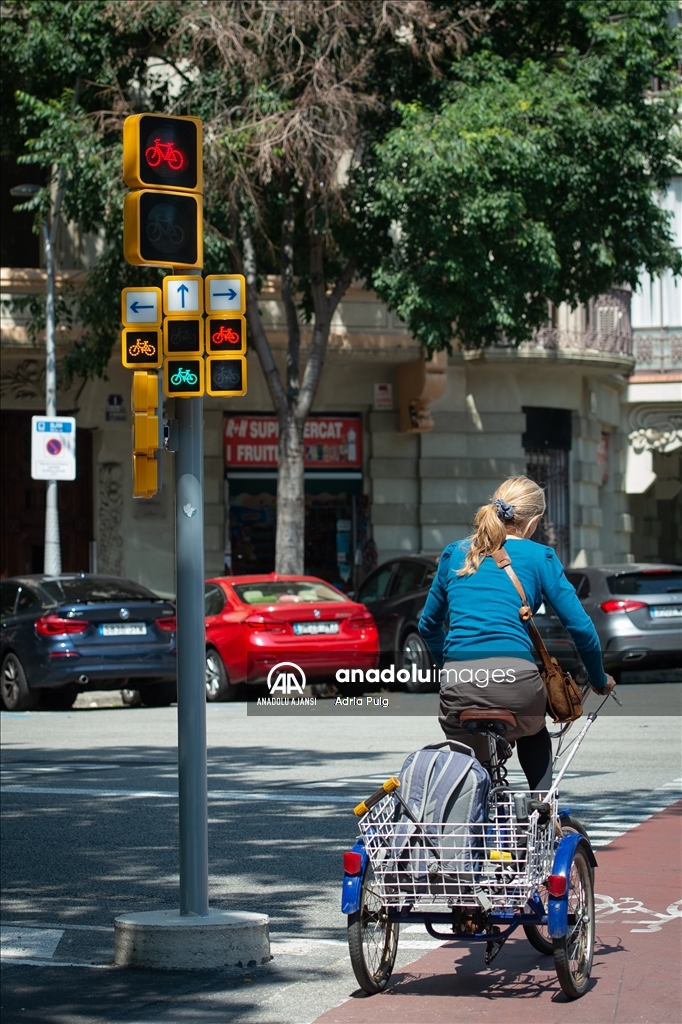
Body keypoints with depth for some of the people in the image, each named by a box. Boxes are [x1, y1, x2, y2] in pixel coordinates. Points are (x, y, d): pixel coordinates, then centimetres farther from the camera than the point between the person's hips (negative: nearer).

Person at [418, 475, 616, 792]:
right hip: (515, 680, -1)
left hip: (457, 683, 1)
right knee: (534, 735, 31)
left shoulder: (454, 553, 19)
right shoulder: (538, 556, 9)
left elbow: (429, 624, 28)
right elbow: (580, 626, 6)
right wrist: (599, 681, 21)